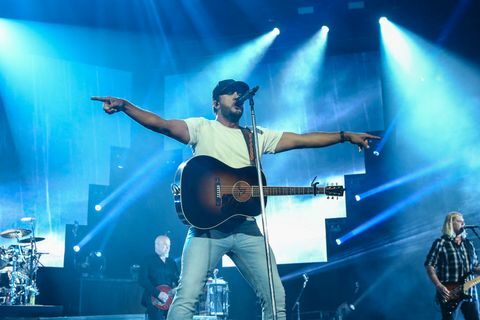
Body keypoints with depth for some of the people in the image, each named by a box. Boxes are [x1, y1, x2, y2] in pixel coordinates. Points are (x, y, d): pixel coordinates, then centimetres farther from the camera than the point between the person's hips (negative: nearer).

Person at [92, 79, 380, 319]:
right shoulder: (202, 128, 7)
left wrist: (345, 136, 7)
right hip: (207, 225, -4)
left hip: (246, 228, 5)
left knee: (276, 297, 3)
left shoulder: (258, 136, 18)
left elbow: (301, 140, 14)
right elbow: (161, 124, -6)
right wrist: (125, 106, -22)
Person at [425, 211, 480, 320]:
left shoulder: (469, 244, 15)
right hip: (449, 293, -6)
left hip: (470, 292, 6)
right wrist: (438, 285, -17)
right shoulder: (440, 243, -4)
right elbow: (429, 265, -7)